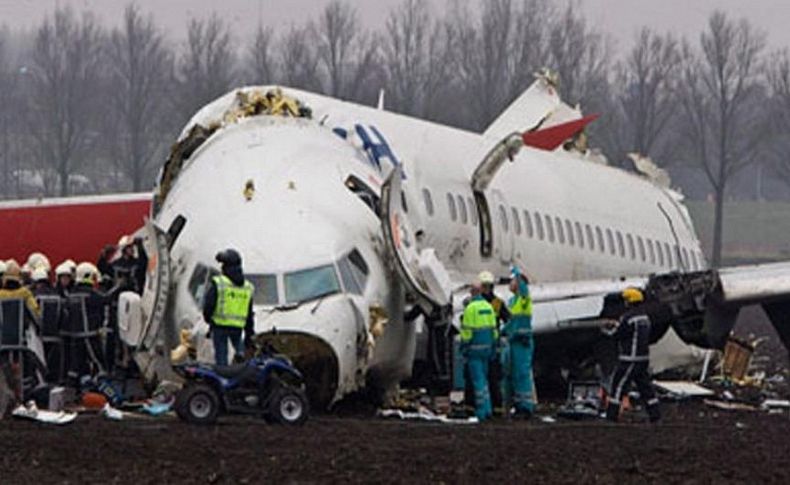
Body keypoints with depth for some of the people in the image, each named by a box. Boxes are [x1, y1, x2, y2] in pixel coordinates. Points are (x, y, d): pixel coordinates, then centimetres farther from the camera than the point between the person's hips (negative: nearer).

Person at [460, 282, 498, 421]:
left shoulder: (470, 307, -13)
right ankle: (488, 409, 13)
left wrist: (464, 347, -8)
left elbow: (466, 330, -15)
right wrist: (493, 348, 17)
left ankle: (481, 411, -6)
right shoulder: (488, 307, 7)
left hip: (474, 347, -6)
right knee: (483, 379, 16)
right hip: (486, 347, 6)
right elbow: (493, 329, 11)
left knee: (478, 379, -5)